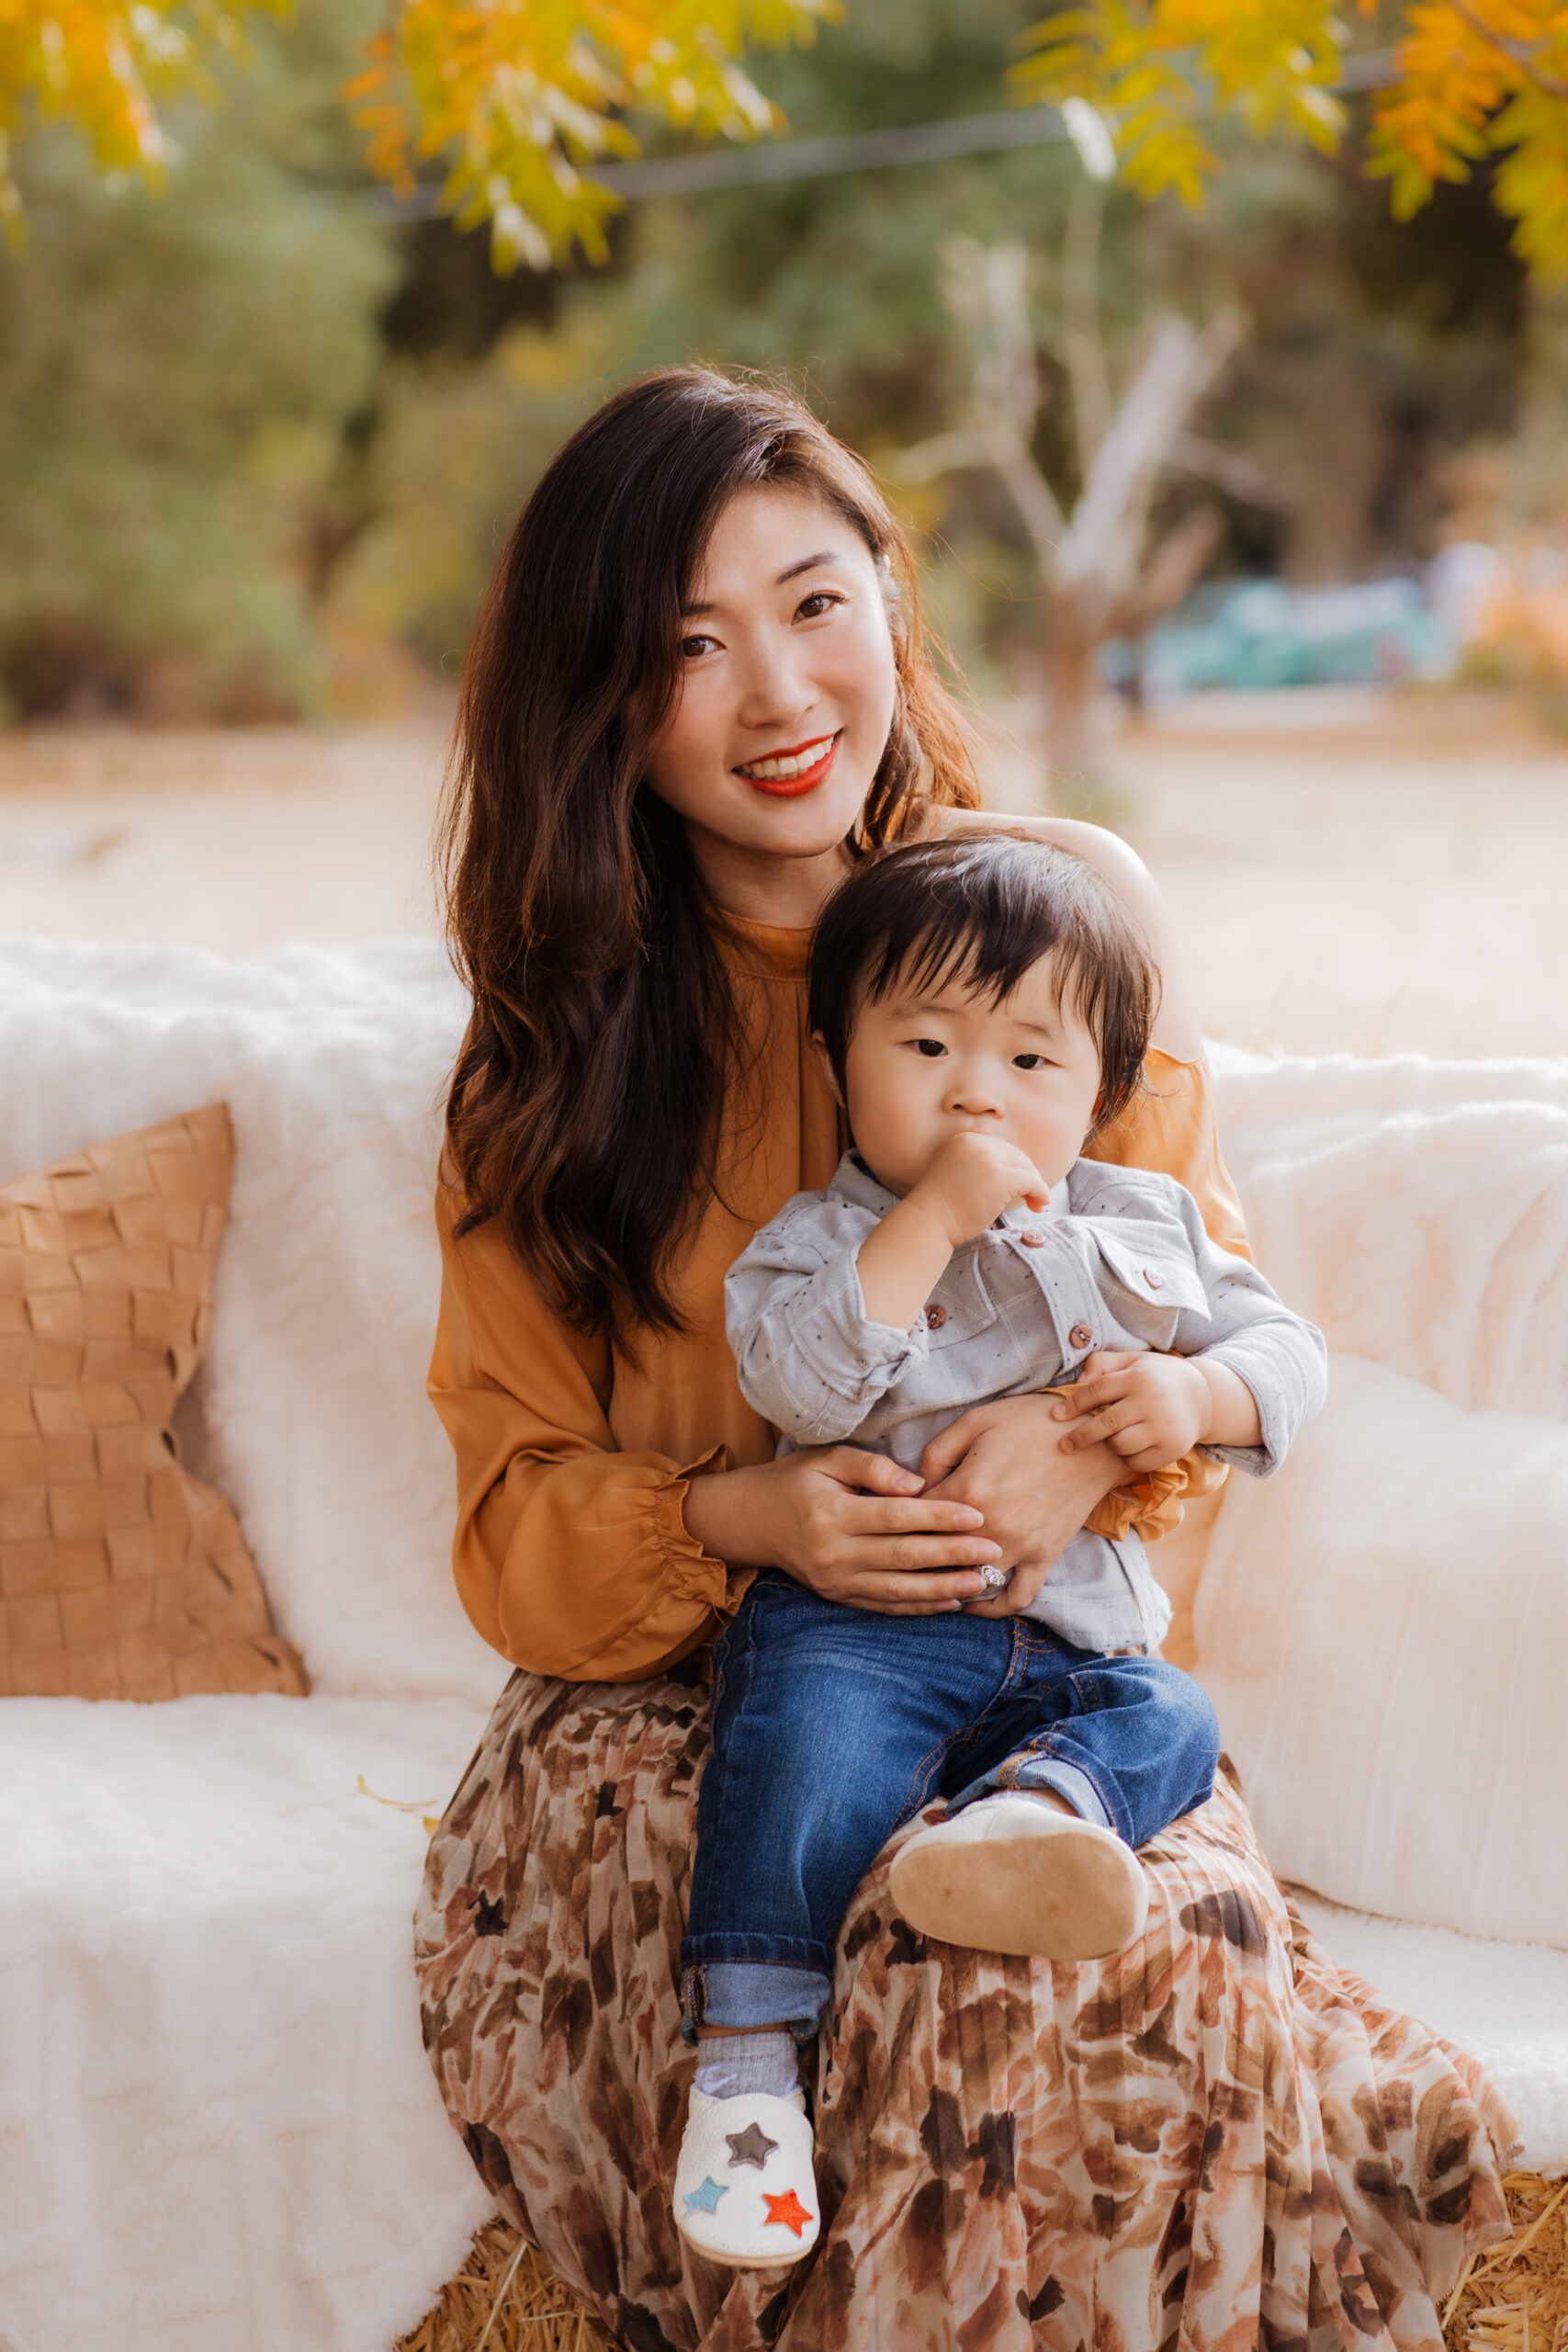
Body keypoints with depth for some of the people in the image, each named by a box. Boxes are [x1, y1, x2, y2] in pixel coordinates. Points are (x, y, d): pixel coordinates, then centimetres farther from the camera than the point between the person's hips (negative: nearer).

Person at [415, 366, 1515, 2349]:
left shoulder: (1075, 905, 1)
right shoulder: (558, 1033, 3)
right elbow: (516, 1521, 3)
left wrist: (1096, 1423, -18)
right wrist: (738, 1520, -20)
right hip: (668, 1701, 1)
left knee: (1117, 1959, -33)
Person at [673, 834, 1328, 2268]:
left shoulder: (1144, 1227, 14)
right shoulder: (819, 1242, 3)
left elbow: (1286, 1348, 14)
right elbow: (801, 1381, -17)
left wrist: (1197, 1396, -8)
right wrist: (934, 1219, -19)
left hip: (1077, 1635, 4)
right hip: (865, 1615, -3)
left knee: (1168, 1722, -25)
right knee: (808, 1729, -31)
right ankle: (746, 2054, -31)